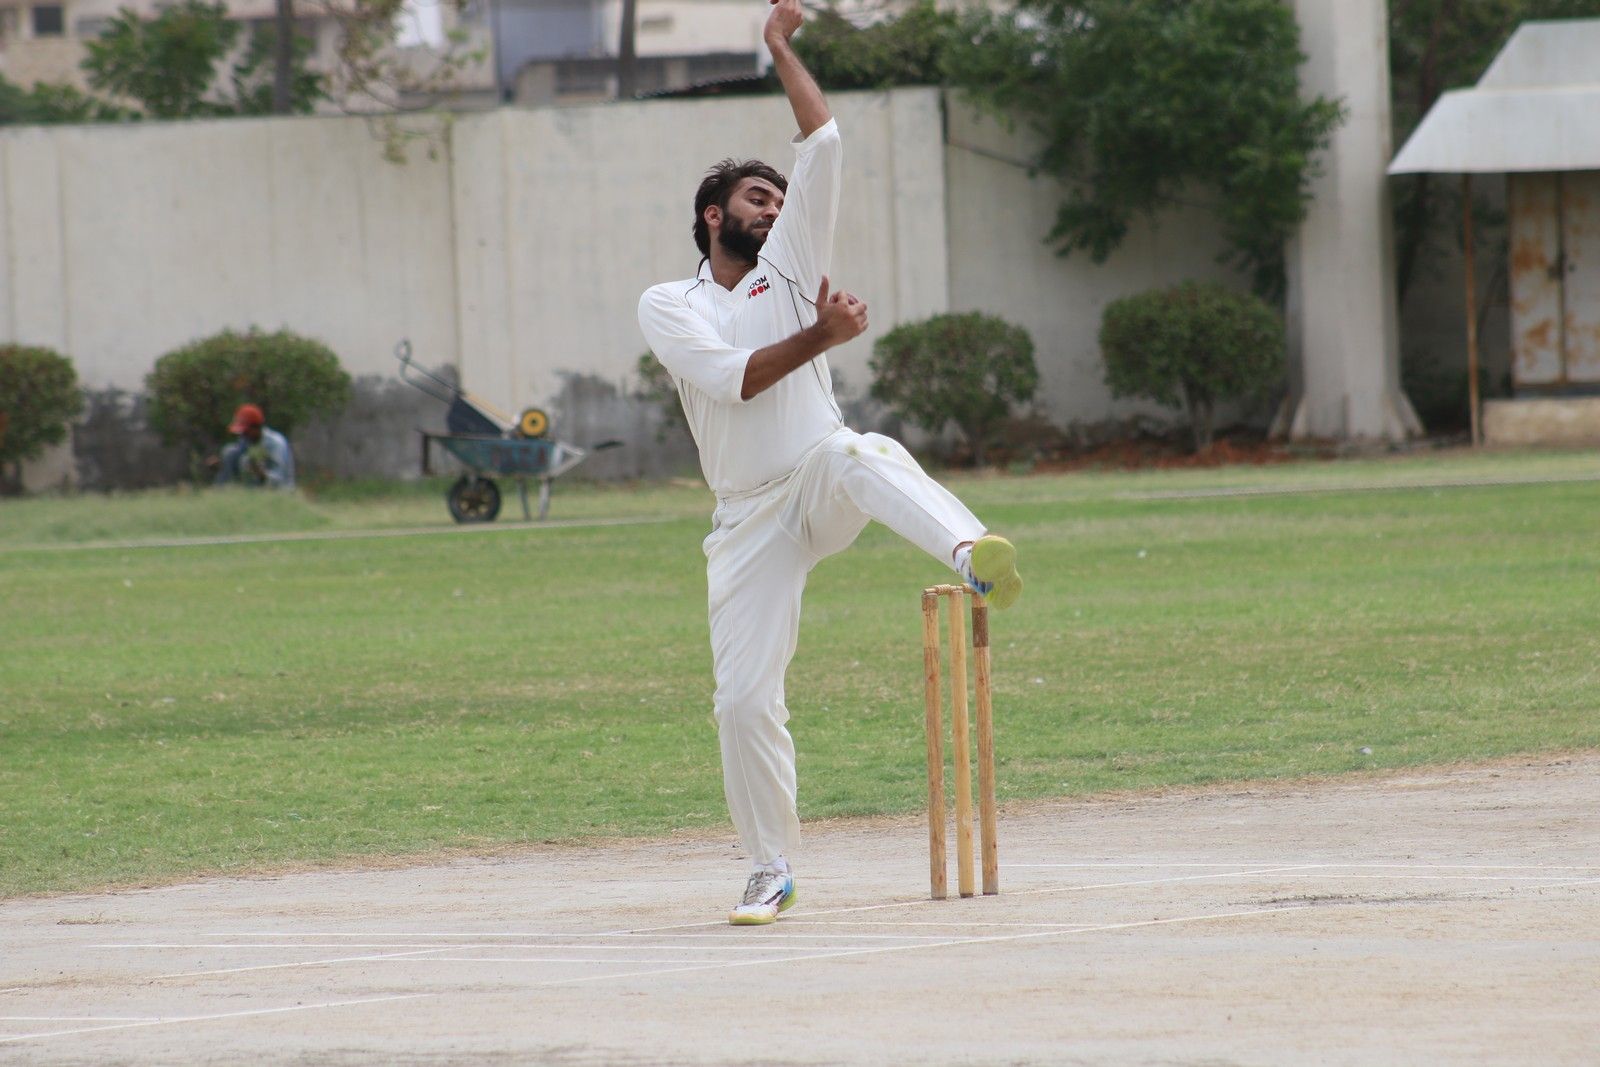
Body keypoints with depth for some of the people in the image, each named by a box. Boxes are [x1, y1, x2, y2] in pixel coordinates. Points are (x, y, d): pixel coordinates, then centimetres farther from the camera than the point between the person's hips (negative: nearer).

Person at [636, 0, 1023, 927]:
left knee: (860, 455, -39)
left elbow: (824, 146, 5)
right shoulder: (668, 306, 6)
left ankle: (974, 555, -68)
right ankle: (773, 872, 10)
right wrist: (823, 335, -19)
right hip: (752, 519, 1)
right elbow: (733, 377, -13)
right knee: (744, 698, -6)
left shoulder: (793, 264, 12)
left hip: (821, 481, -1)